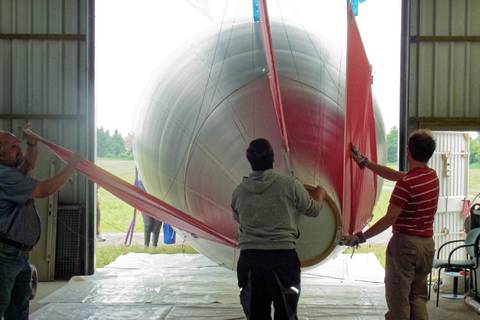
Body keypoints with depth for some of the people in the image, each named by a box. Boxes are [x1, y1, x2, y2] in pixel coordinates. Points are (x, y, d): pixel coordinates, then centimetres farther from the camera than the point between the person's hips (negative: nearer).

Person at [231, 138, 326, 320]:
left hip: (249, 259, 2)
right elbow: (313, 210, 9)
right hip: (283, 257, -2)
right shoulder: (289, 185, -6)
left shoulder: (239, 191, 2)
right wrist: (320, 194, 31)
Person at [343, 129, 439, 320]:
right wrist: (364, 162, 22)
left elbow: (389, 219, -19)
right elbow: (395, 175, 17)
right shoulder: (432, 176, 6)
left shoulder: (406, 183, -19)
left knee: (398, 299, 1)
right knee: (418, 297, 15)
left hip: (405, 243, -8)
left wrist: (361, 237, -11)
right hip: (427, 243, 8)